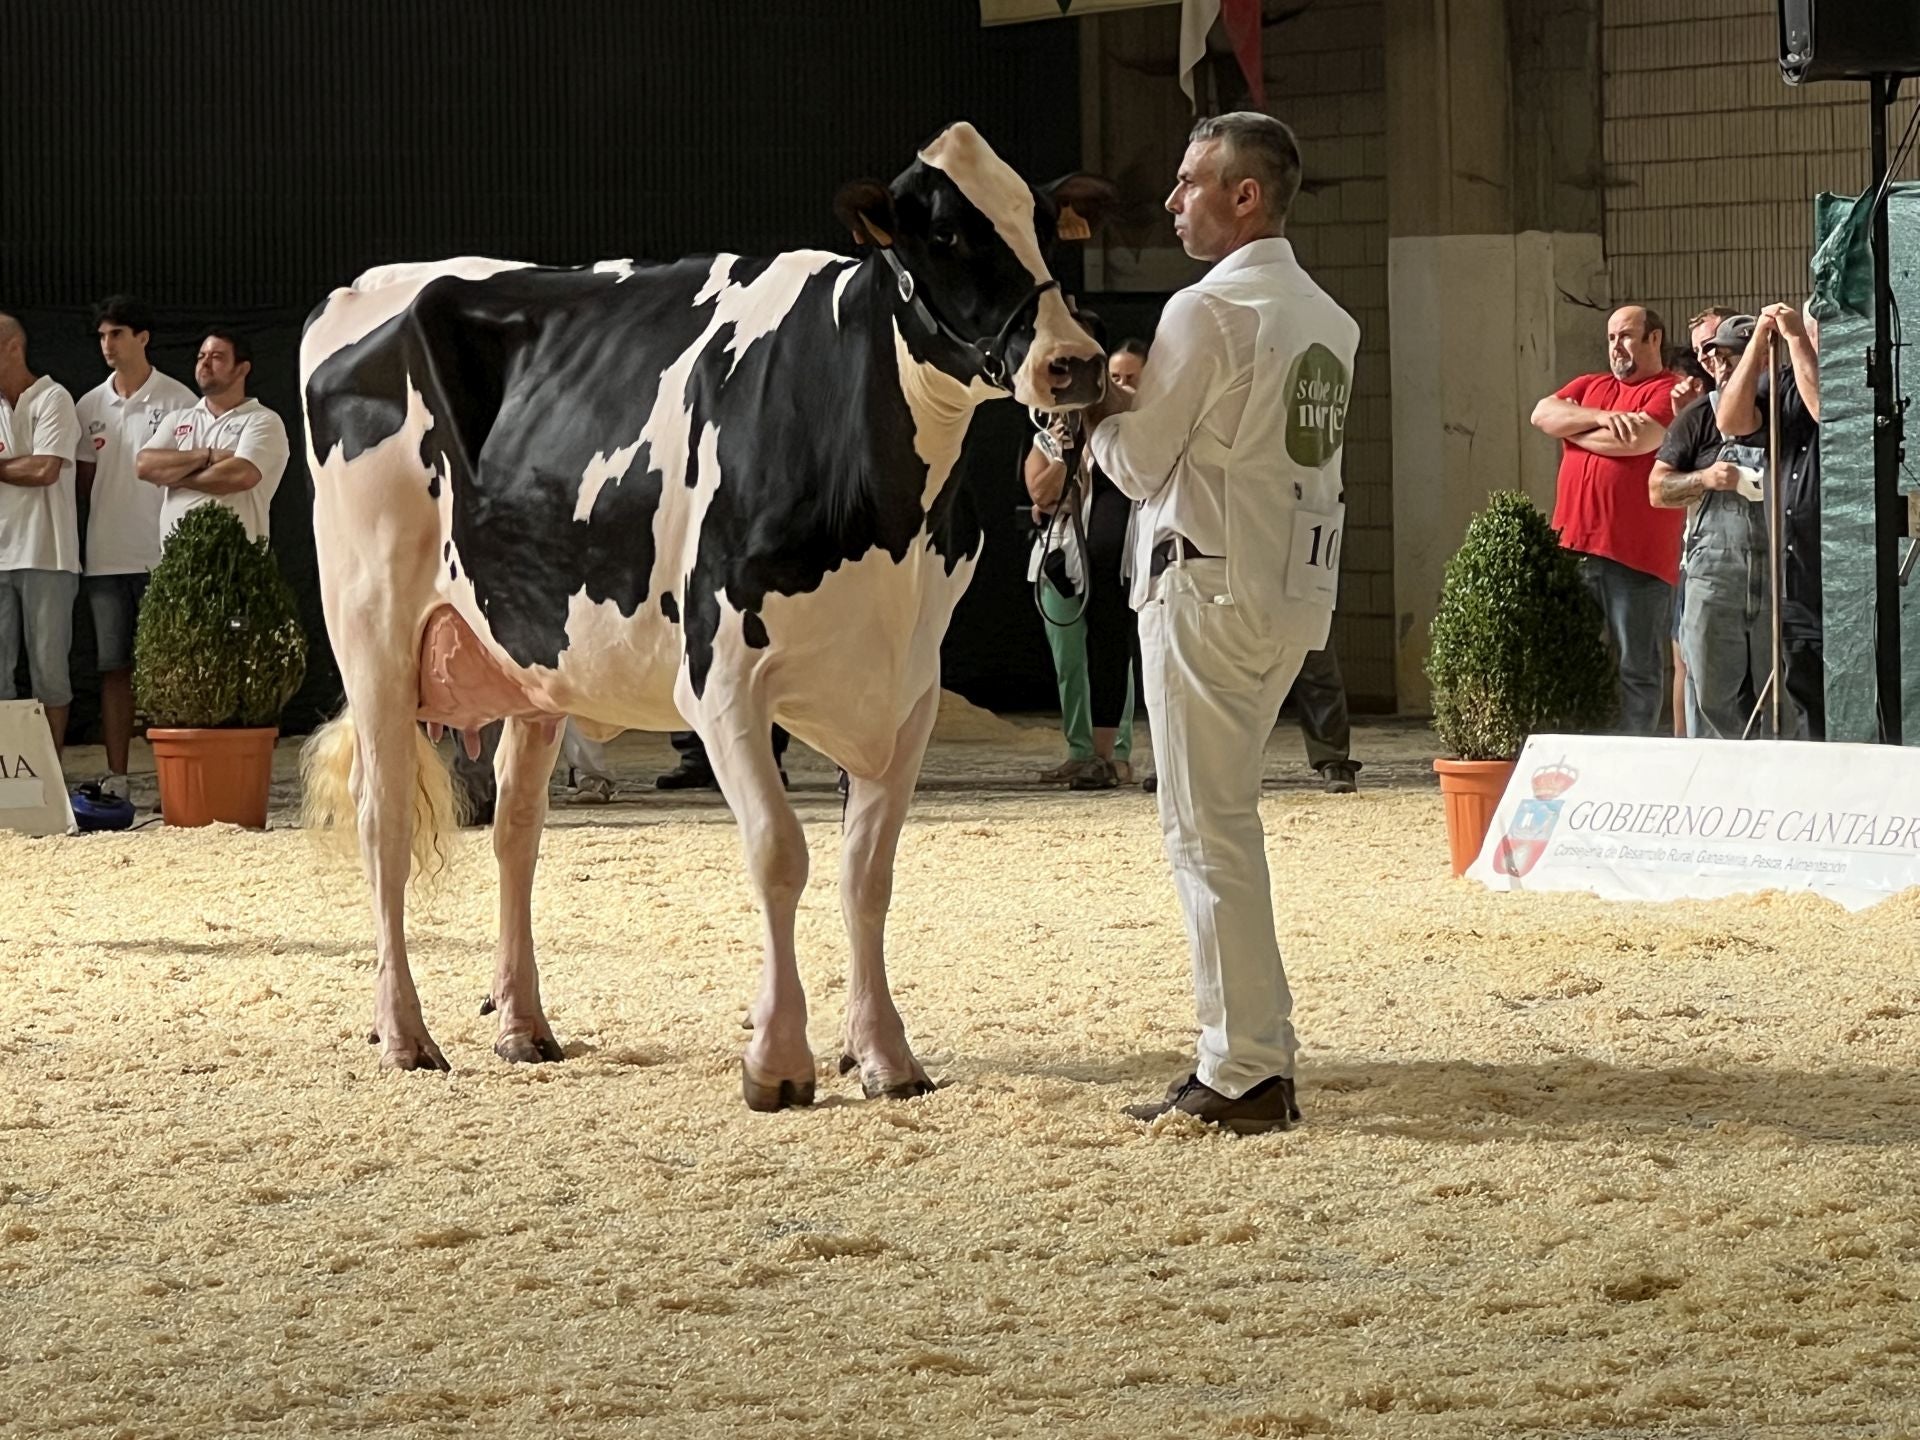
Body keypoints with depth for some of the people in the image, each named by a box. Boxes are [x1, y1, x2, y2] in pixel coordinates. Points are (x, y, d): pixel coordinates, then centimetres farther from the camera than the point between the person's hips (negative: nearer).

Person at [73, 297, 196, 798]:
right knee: (113, 668, 5)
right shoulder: (90, 406, 13)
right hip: (105, 558, 4)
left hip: (162, 554, -4)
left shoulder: (177, 401, -1)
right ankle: (115, 777, 7)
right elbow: (84, 480, 18)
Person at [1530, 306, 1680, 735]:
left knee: (1637, 669, -2)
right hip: (1573, 548, 7)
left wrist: (1572, 432, 0)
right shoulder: (1590, 386, 22)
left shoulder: (1670, 392, 1)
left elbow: (1638, 439, -15)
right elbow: (1543, 414, 7)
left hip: (1635, 554, -6)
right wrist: (1601, 418, -8)